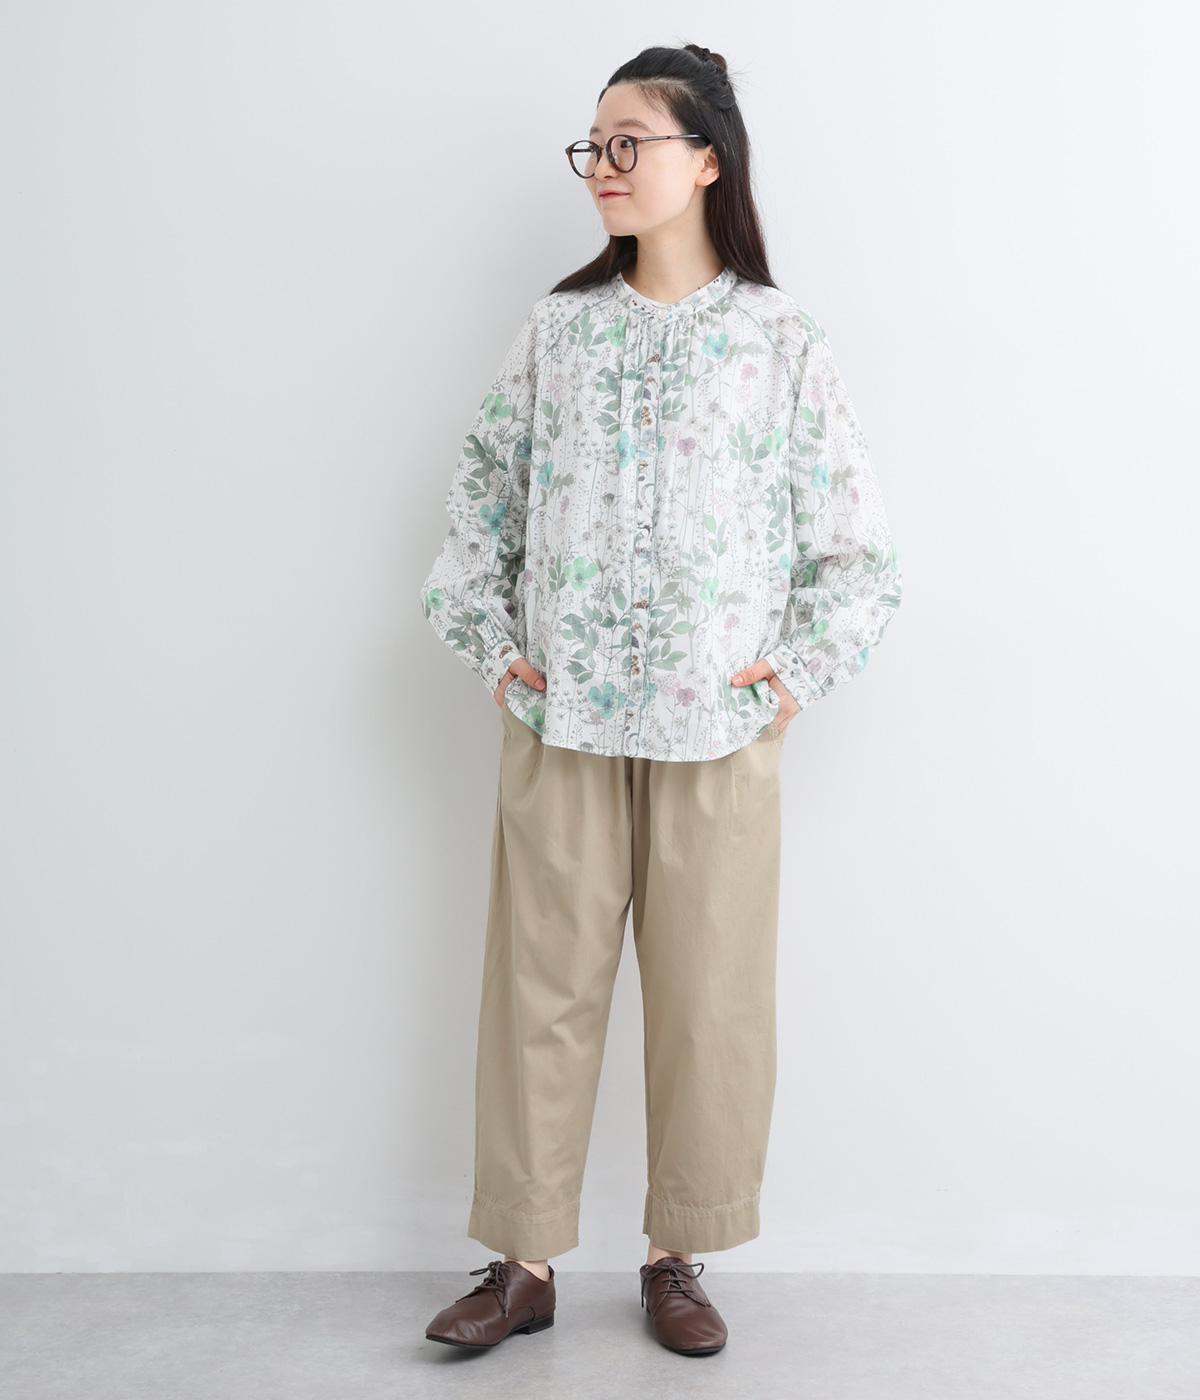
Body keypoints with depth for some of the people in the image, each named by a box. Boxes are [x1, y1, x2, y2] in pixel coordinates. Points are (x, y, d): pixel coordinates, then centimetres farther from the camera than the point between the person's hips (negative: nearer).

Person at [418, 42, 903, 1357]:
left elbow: (854, 530, 4)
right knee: (542, 983, 5)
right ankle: (524, 1262, 19)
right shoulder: (559, 329, 7)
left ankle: (676, 1256, 23)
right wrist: (487, 638, 5)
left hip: (718, 724, -1)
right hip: (561, 718, 2)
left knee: (709, 993, 5)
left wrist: (803, 666, -3)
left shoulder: (781, 339, 1)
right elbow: (482, 488, 13)